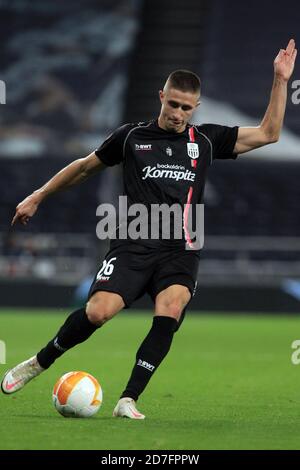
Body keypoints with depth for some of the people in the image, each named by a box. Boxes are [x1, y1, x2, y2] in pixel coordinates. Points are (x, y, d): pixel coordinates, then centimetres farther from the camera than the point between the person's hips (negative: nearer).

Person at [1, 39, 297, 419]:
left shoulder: (206, 140, 12)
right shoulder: (131, 136, 9)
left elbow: (267, 134, 12)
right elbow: (85, 167, 22)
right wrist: (37, 197, 24)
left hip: (180, 250, 1)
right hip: (133, 245, -1)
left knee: (170, 313, -27)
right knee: (98, 311, -22)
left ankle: (128, 400, -22)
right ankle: (39, 363, 3)